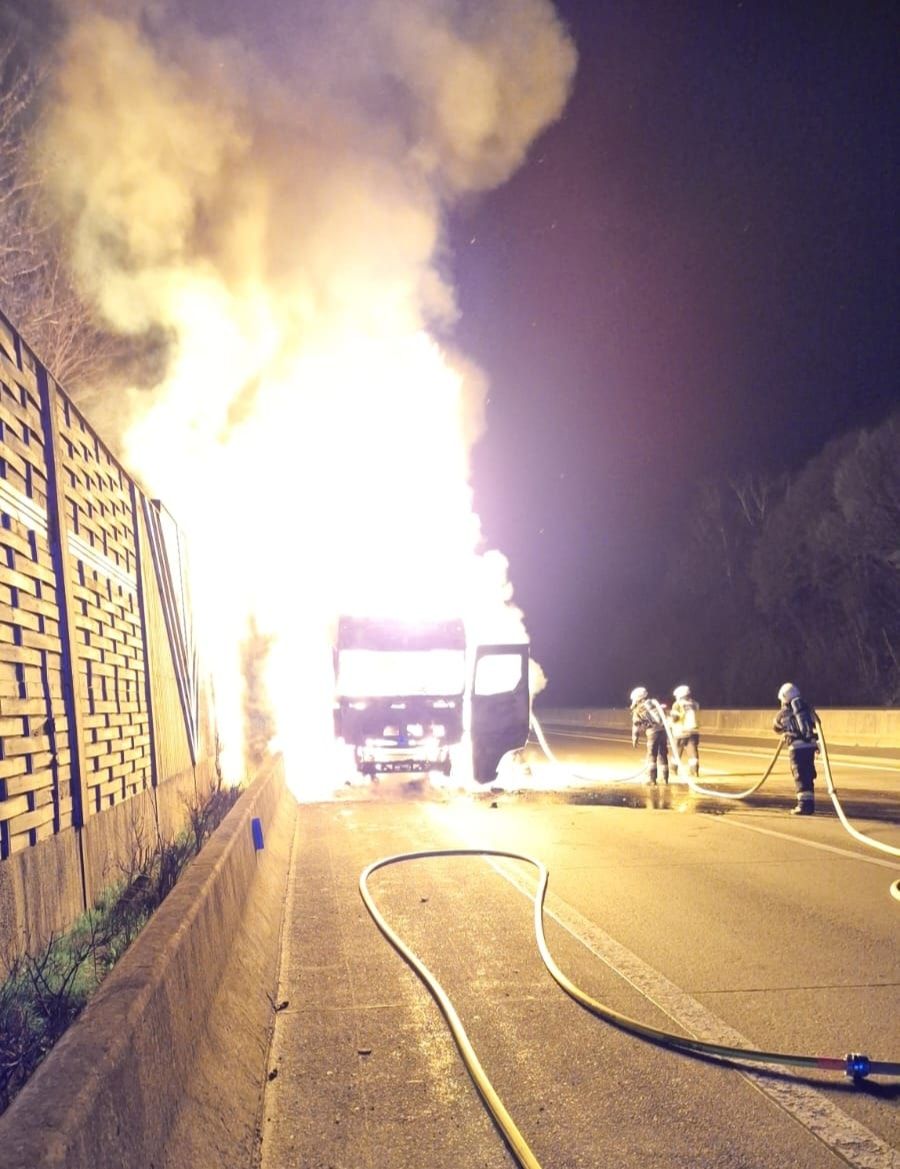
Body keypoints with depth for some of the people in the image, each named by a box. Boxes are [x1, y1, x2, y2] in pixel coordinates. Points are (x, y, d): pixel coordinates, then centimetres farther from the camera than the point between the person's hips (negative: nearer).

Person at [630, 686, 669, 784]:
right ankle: (665, 778, 18)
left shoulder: (638, 709, 3)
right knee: (663, 754, 14)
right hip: (663, 729, 5)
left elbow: (636, 725, 2)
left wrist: (634, 739, 7)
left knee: (652, 755, 2)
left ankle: (652, 779, -1)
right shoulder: (654, 702, 18)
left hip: (653, 732, -5)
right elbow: (664, 715, 19)